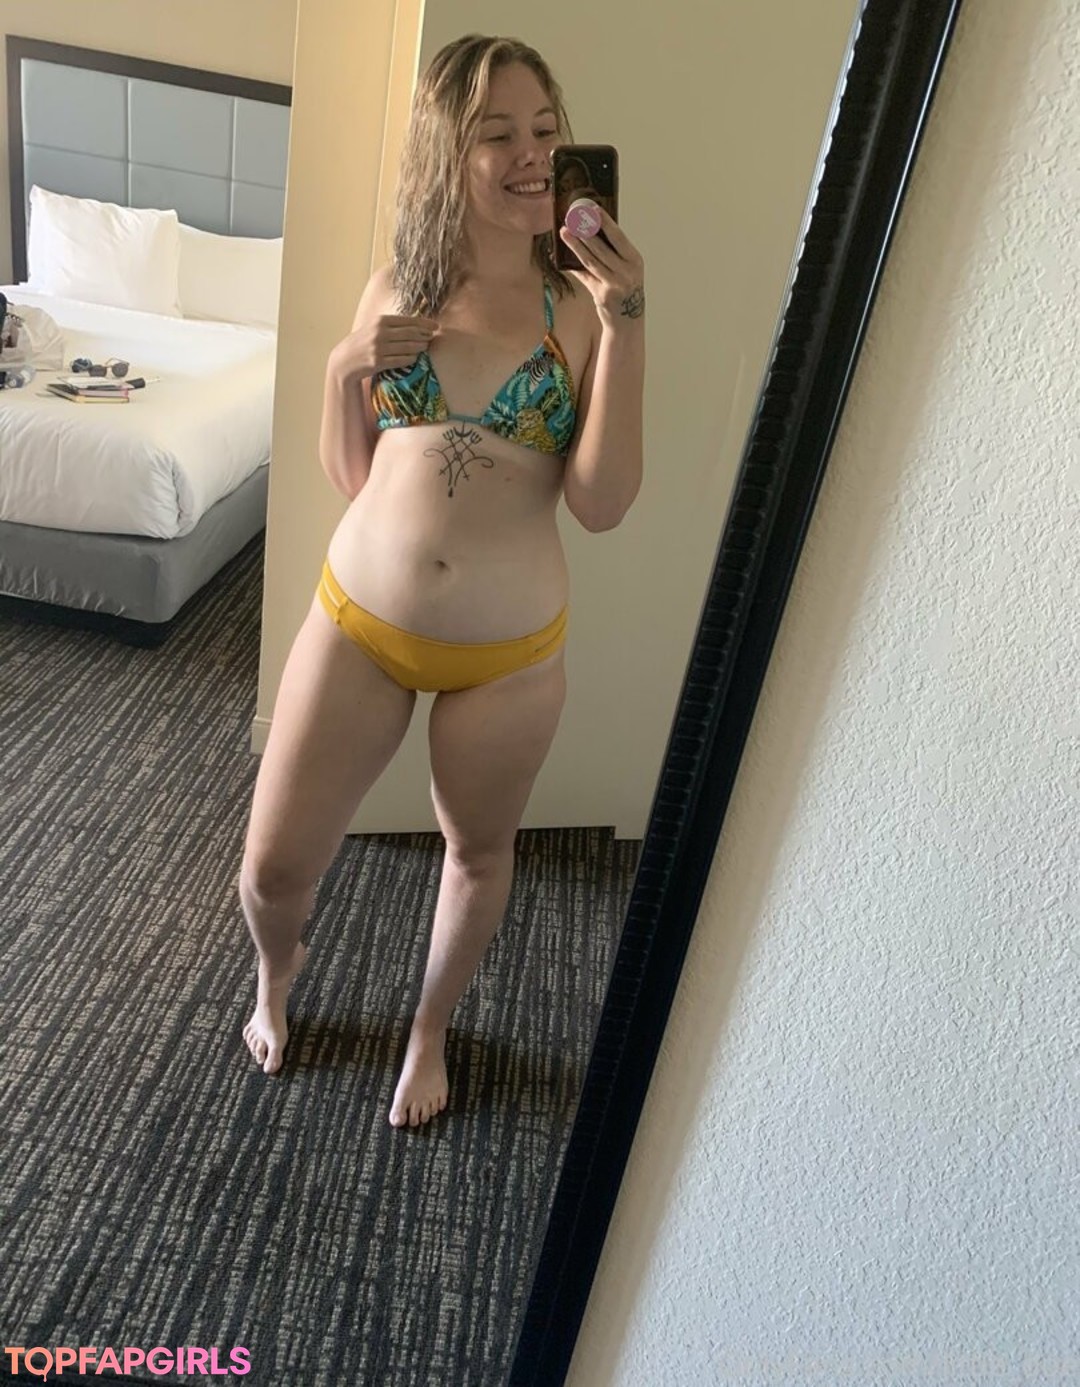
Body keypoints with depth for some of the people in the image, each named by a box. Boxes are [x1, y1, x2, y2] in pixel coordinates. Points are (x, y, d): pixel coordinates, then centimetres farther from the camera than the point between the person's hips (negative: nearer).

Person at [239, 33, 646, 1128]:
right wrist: (343, 368, -10)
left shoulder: (580, 307, -5)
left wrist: (624, 321, -20)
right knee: (274, 863, 9)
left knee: (478, 852, 19)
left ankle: (429, 1027, 50)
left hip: (509, 653, -1)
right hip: (357, 623, 2)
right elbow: (349, 475, 7)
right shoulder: (394, 290, 2)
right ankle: (277, 969, 48)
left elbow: (602, 502, -16)